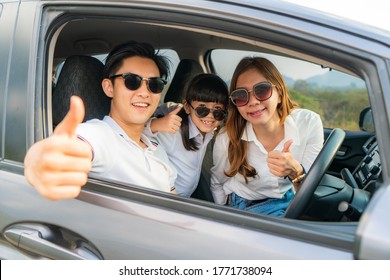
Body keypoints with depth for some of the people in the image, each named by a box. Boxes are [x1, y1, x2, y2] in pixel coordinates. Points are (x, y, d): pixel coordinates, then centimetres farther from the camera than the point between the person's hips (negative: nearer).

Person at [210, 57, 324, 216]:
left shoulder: (309, 123, -19)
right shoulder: (226, 139, -19)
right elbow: (216, 184, 2)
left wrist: (296, 172, -35)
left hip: (290, 201, 2)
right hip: (243, 207, -1)